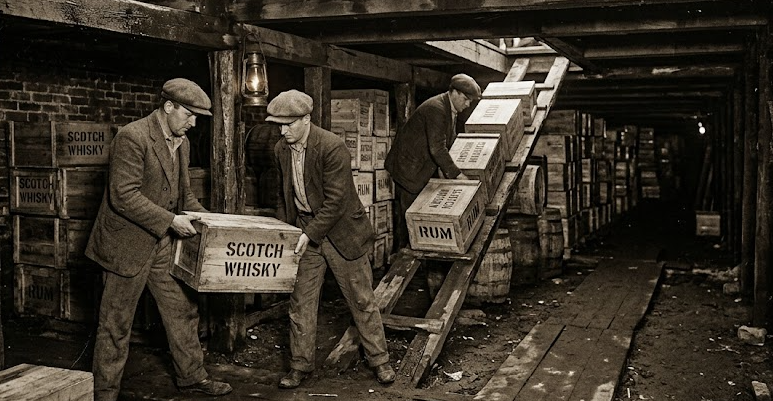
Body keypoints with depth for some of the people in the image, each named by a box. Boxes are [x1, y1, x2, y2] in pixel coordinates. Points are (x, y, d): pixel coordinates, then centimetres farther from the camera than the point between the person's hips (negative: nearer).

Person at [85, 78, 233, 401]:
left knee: (183, 311, 14)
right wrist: (171, 220, -23)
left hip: (163, 243, 8)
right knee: (116, 324, 5)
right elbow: (124, 196, -25)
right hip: (129, 244, -8)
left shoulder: (182, 143, 7)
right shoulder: (132, 137, -19)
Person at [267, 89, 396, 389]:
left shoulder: (332, 147, -20)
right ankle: (301, 366, 22)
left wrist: (310, 233, -24)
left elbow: (336, 200, -22)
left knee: (362, 301, 7)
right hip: (304, 232, 5)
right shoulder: (281, 150, 1)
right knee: (300, 302, 7)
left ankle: (379, 360, 22)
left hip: (341, 232, -5)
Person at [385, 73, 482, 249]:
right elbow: (437, 148, -28)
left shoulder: (450, 109, 6)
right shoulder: (435, 109, -25)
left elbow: (450, 142, 16)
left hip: (424, 166, 10)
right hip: (409, 167, -10)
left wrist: (456, 170, 8)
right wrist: (456, 173, -22)